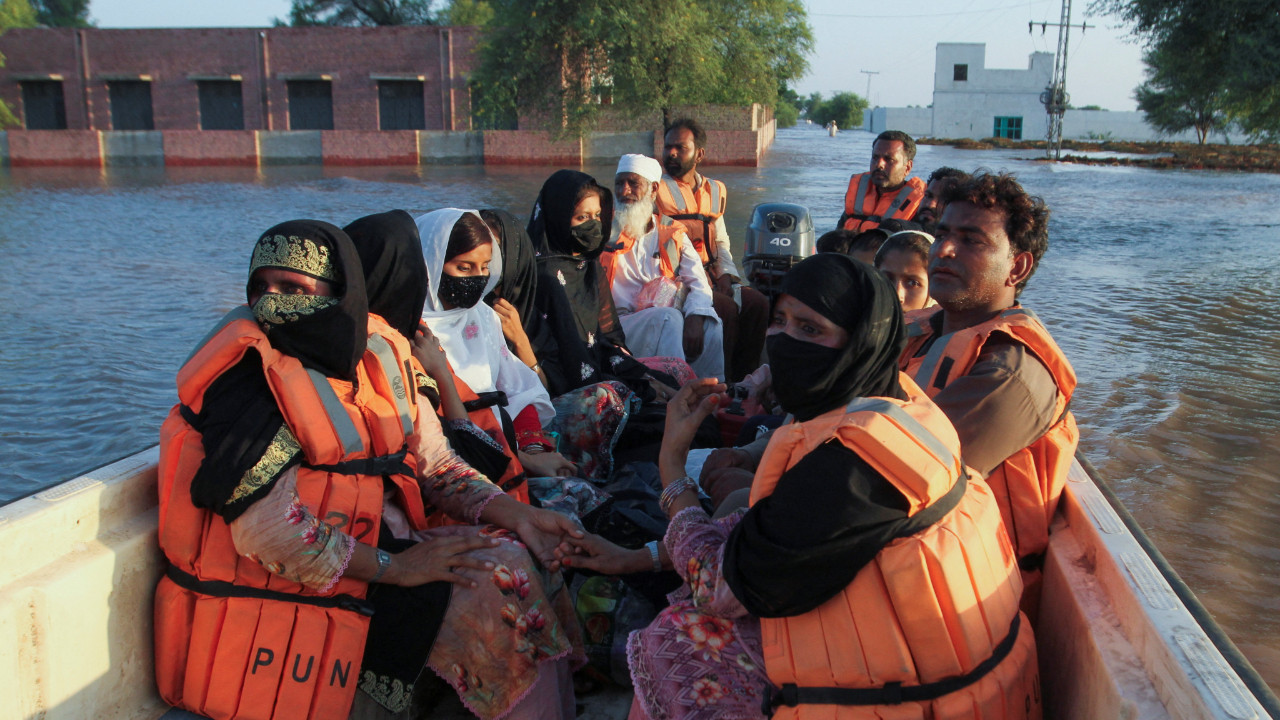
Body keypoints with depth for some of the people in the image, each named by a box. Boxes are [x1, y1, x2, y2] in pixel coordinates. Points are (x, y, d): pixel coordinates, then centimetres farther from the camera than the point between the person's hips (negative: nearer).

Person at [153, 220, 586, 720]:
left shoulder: (378, 354, 3)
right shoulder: (246, 378, -17)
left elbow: (433, 465, 7)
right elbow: (269, 530, -23)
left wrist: (515, 516, -7)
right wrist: (393, 567, -19)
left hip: (378, 545, 7)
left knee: (518, 560, -1)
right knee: (492, 589, -15)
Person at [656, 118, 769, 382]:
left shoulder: (715, 191, 18)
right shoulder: (657, 190, 0)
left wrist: (726, 275, 2)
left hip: (711, 278, 6)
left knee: (758, 302, -15)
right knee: (727, 308, -27)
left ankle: (742, 379, -7)